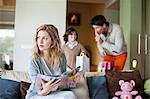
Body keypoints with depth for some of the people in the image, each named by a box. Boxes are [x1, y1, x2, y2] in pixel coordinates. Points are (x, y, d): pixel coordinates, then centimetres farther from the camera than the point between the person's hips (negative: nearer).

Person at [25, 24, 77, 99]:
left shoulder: (61, 57, -5)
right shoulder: (34, 61, -16)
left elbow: (63, 80, 8)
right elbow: (40, 92, -15)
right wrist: (45, 90, -37)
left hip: (55, 93, 5)